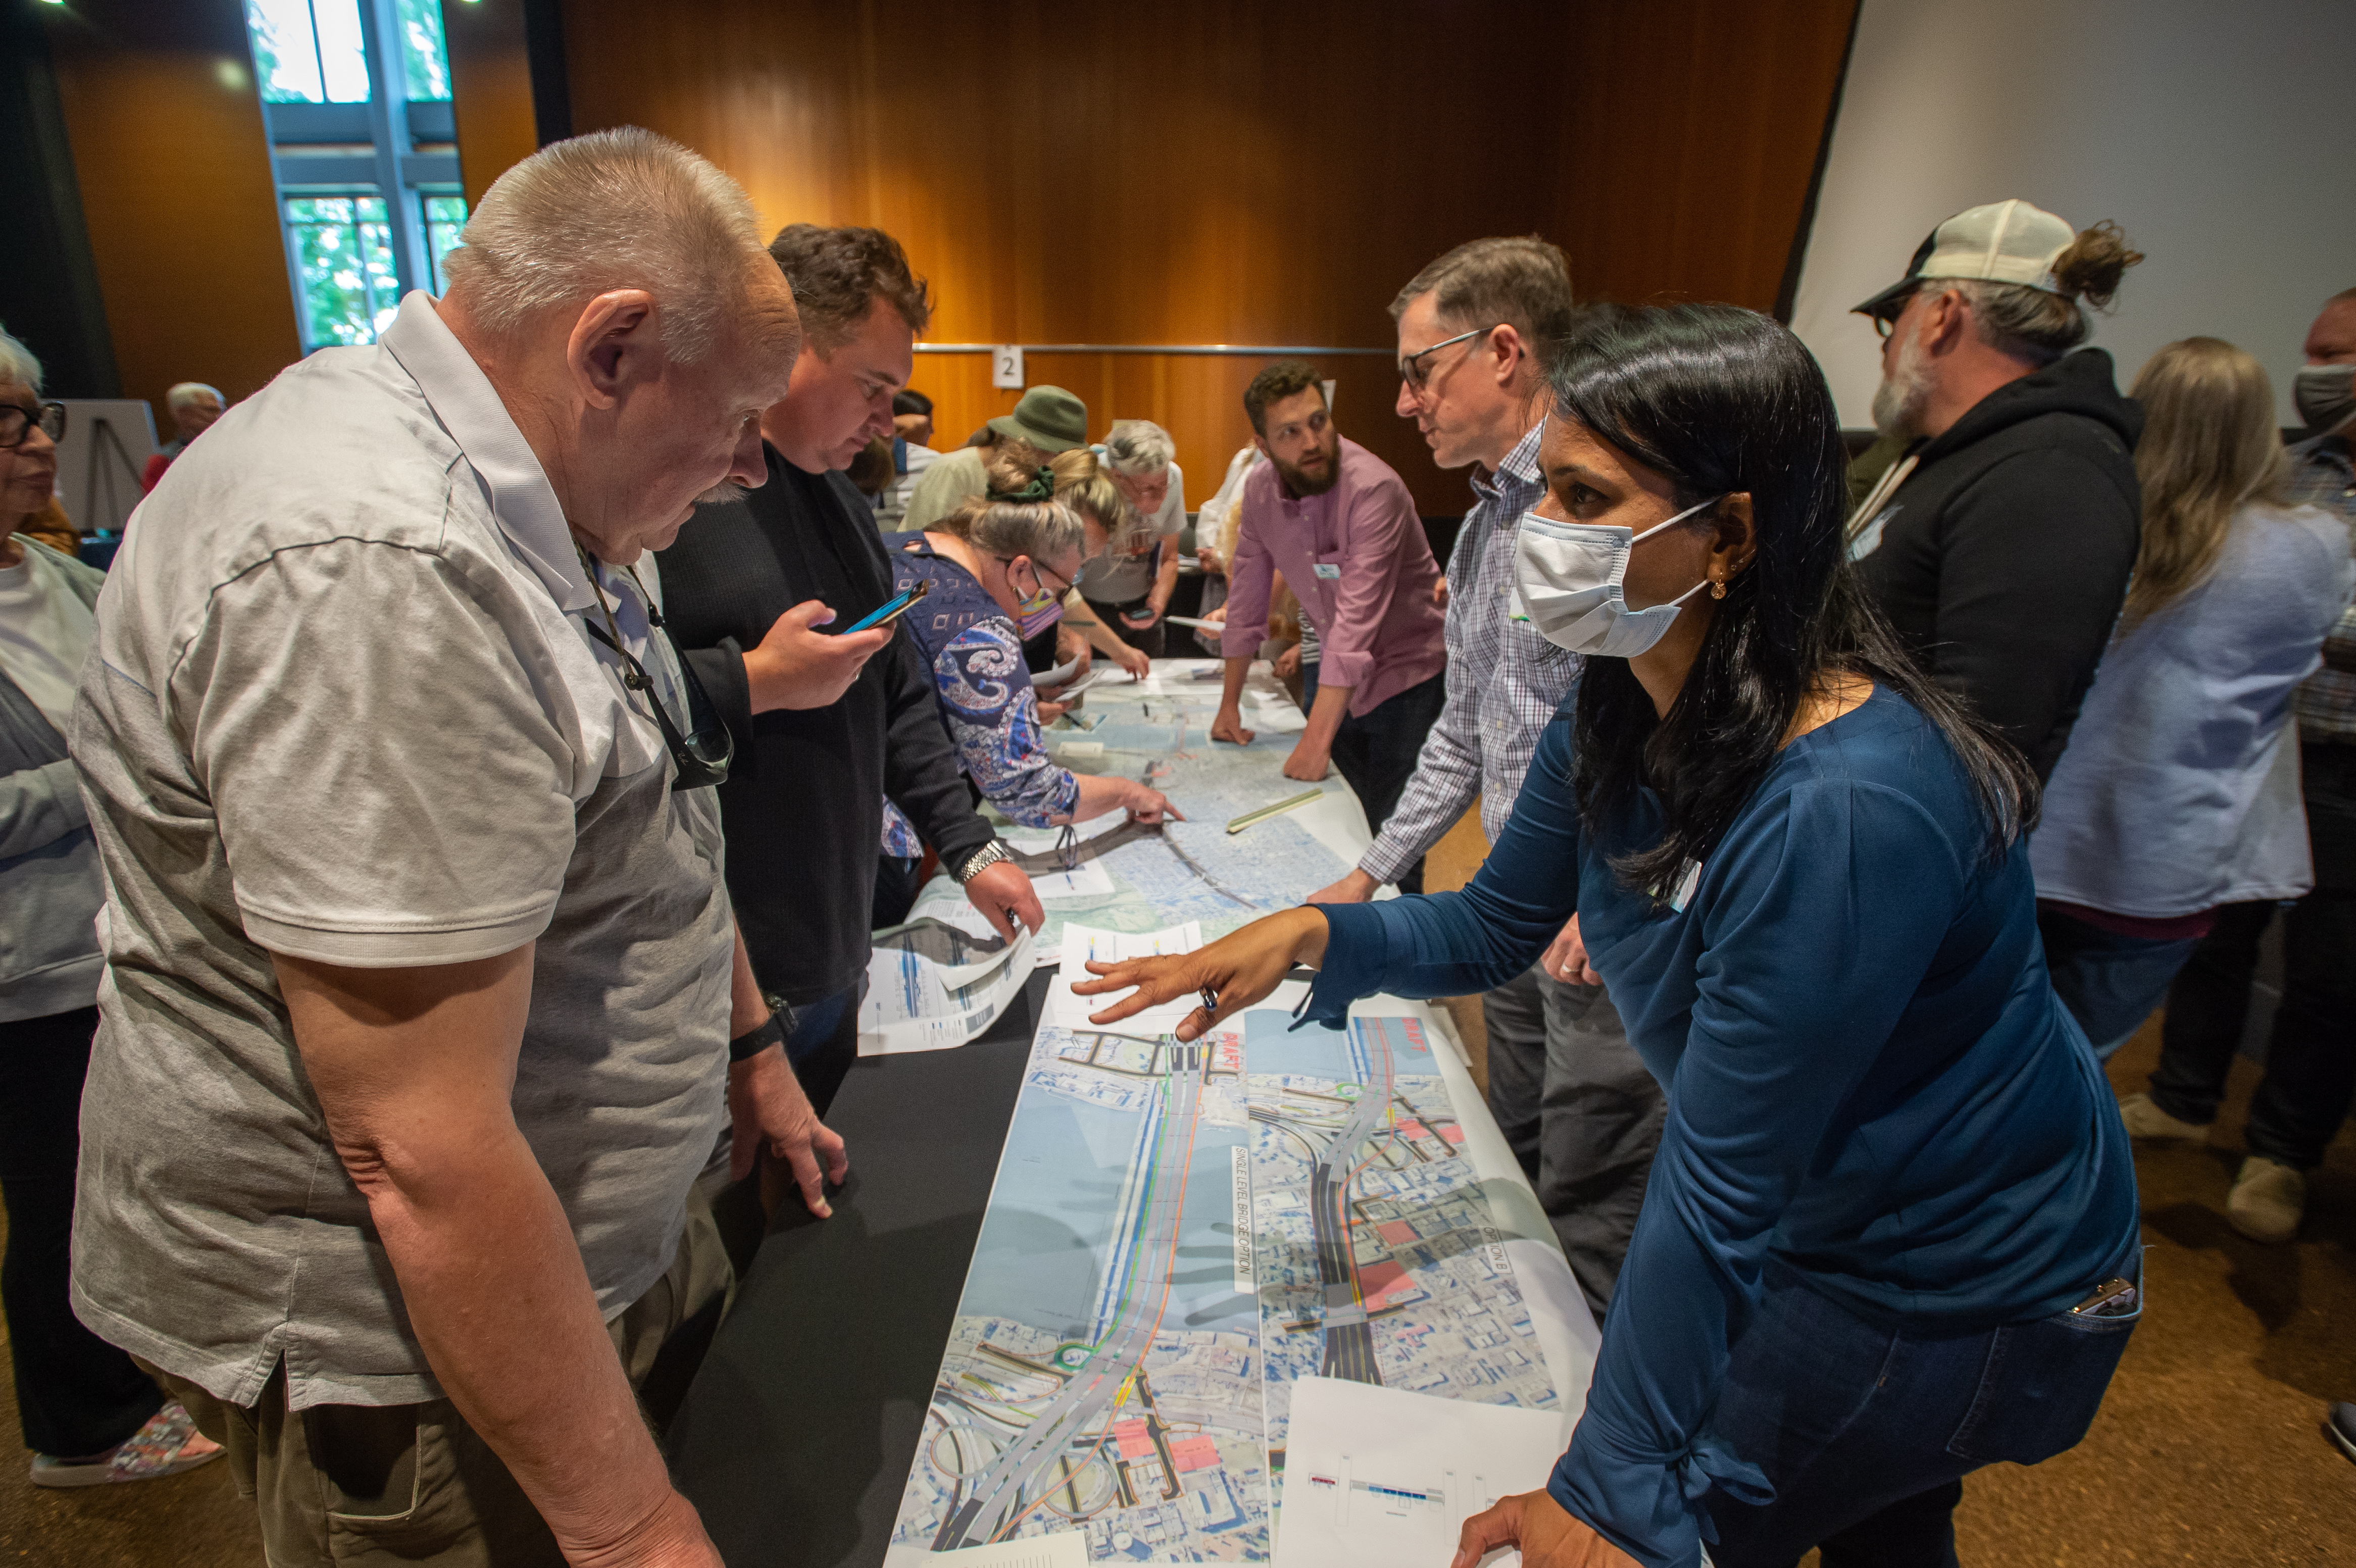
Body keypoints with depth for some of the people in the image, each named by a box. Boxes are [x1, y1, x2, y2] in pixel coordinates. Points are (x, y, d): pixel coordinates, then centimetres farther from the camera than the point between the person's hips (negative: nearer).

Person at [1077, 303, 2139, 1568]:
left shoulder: (1842, 811, -38)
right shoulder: (1614, 717, -12)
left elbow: (1718, 1189, -33)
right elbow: (1494, 925, 0)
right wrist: (1313, 934, -18)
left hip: (1968, 1293, -6)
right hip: (1809, 1219, 7)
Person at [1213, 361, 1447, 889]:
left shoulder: (1373, 487, -25)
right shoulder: (1260, 492, -4)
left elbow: (1357, 619, -31)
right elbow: (1247, 597, 6)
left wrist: (1316, 741, -34)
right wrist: (1230, 704, 8)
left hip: (1405, 672, -6)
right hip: (1335, 675, 6)